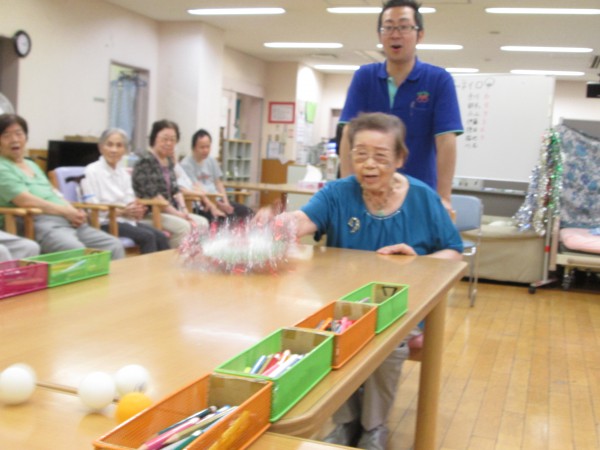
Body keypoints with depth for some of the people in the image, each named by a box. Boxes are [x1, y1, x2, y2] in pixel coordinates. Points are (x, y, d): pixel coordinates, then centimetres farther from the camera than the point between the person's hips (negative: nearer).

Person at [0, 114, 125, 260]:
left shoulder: (32, 164, 26)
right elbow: (27, 201, -11)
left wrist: (73, 212, 1)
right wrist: (66, 211, -9)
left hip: (68, 221, 8)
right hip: (39, 223, -8)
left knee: (114, 246, -10)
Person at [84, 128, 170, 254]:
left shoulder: (124, 173, 16)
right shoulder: (92, 171, -5)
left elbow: (130, 201, 12)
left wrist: (135, 210, -12)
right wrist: (122, 212, -20)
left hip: (126, 220, 6)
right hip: (105, 223, -6)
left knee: (161, 237, -19)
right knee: (147, 237, -28)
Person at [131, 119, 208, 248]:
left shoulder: (169, 162, 15)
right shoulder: (146, 161, -11)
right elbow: (152, 195, -18)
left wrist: (184, 209, -4)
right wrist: (178, 214, -17)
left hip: (170, 212, 8)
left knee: (202, 223, -8)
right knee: (184, 226, -28)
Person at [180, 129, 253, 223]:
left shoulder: (211, 161, 13)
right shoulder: (186, 164, -7)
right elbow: (197, 189, -12)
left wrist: (226, 203, -1)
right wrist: (219, 205, -17)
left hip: (217, 200, 7)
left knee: (246, 211, -12)